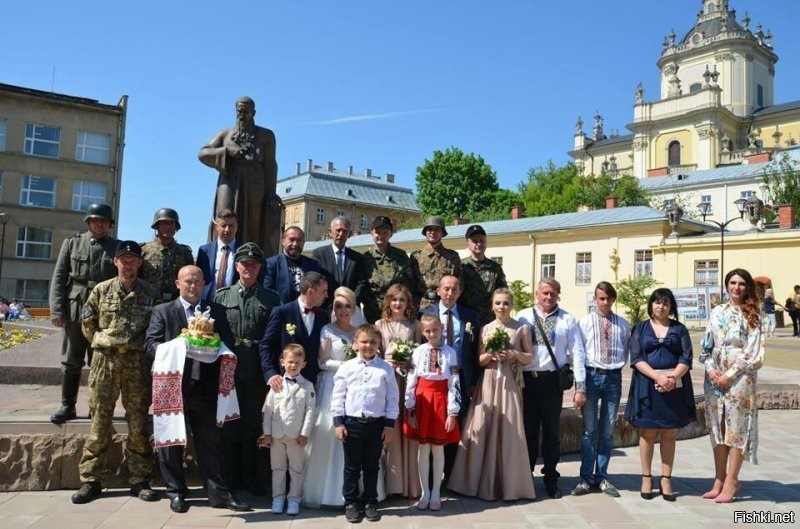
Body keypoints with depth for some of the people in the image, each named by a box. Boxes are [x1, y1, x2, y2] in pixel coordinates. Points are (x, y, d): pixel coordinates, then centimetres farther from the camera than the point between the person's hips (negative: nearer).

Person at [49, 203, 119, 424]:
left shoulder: (118, 247, 7)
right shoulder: (72, 243, 9)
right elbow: (59, 277, 5)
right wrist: (57, 309, -4)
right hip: (75, 310, 1)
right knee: (71, 361, 6)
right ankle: (67, 406, 15)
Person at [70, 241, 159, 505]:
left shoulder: (150, 293, 4)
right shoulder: (101, 290, 6)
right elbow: (87, 322, 13)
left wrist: (144, 347, 2)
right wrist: (101, 343, 9)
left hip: (137, 362, 0)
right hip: (105, 360, 1)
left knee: (138, 422, 4)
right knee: (100, 421, 5)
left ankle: (139, 480, 13)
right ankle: (90, 481, 15)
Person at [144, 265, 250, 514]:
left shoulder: (217, 311, 10)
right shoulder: (162, 311, 5)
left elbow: (228, 344, 5)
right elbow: (150, 344, -5)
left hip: (205, 387, 2)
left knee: (211, 442, 6)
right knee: (171, 442, 9)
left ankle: (219, 493, 12)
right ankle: (176, 493, 22)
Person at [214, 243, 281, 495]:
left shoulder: (271, 299, 5)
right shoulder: (222, 296, 9)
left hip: (258, 372, -1)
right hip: (229, 369, 1)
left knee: (254, 424, 6)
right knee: (229, 424, 8)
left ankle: (255, 480, 19)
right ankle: (231, 478, 21)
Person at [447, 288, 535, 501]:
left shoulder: (522, 328, 2)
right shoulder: (486, 329, 7)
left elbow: (529, 358, 6)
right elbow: (480, 361, 9)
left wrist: (515, 354, -12)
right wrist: (491, 354, -11)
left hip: (509, 384, -2)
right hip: (489, 383, 2)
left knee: (509, 430, -2)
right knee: (482, 429, -1)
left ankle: (508, 483, 13)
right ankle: (484, 482, 13)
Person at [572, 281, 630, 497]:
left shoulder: (622, 324, 6)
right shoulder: (585, 322, -1)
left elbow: (626, 352, 14)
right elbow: (579, 355, -5)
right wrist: (579, 388, -10)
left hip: (613, 377, 2)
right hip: (591, 375, -2)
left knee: (608, 431, 9)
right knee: (589, 430, 2)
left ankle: (602, 477, 21)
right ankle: (586, 478, 13)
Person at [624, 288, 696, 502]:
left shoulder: (679, 329, 9)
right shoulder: (641, 328, 7)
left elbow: (686, 358, 0)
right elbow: (636, 359, -3)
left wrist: (673, 377, -17)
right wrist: (657, 377, -17)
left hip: (674, 386, 1)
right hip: (647, 385, -1)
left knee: (669, 434, 6)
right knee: (647, 433, 4)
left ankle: (666, 480, 14)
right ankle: (646, 478, 14)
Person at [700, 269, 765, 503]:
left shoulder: (751, 316, -1)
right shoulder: (717, 312, 10)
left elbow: (753, 352, -8)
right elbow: (707, 345, 9)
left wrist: (730, 375, -12)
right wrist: (710, 369, -5)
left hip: (740, 378, -4)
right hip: (715, 378, 4)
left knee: (737, 427, -1)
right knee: (718, 428, 8)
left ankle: (731, 482, 6)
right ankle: (719, 479, 17)